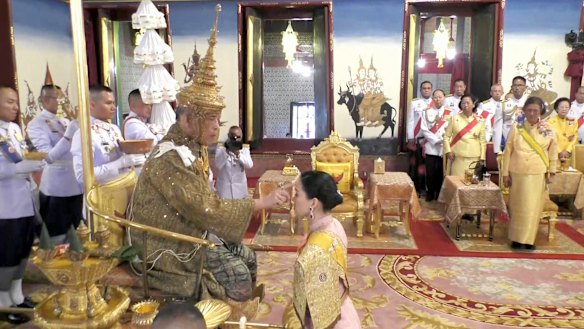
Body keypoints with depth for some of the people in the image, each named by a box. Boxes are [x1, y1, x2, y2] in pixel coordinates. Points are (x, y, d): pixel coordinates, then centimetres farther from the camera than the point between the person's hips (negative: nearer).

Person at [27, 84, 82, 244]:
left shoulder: (65, 122, 12)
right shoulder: (36, 124, -9)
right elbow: (49, 157, -21)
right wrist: (68, 135, -29)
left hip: (76, 186, 7)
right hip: (55, 190, -6)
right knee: (57, 240, 6)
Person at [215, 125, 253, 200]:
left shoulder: (244, 149, 3)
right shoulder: (221, 149, -2)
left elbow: (249, 165, -14)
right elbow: (218, 165, -18)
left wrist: (238, 154, -28)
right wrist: (226, 151, -29)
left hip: (240, 189, 2)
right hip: (224, 188, -2)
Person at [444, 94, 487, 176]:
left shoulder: (480, 121, 6)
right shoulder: (454, 118, 3)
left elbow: (482, 140, 7)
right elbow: (446, 136, 4)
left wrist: (482, 158, 1)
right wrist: (448, 151, -8)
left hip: (474, 158, 1)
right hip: (457, 158, -1)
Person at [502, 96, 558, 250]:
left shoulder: (548, 129, 1)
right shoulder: (516, 128, -1)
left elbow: (553, 150, 8)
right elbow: (507, 151, 1)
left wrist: (552, 171, 5)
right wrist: (505, 173, -1)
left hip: (538, 174, 0)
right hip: (517, 173, 0)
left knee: (533, 207, 3)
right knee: (517, 207, 6)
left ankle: (528, 239, 15)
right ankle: (516, 238, 17)